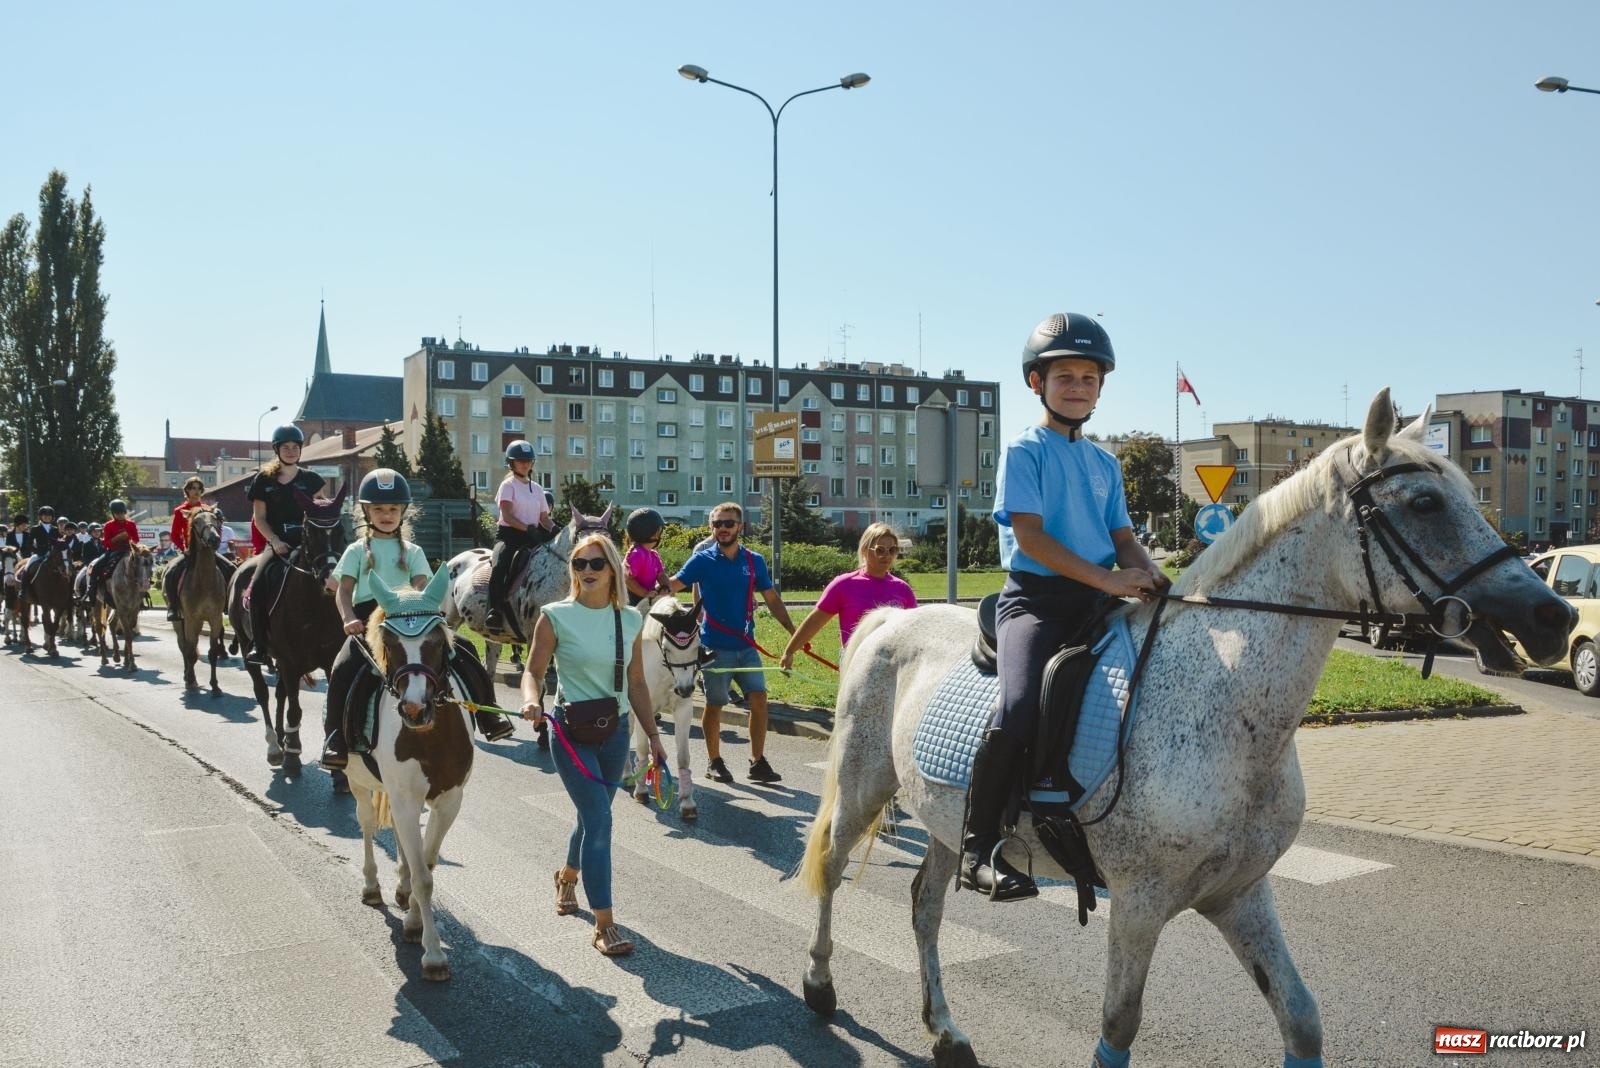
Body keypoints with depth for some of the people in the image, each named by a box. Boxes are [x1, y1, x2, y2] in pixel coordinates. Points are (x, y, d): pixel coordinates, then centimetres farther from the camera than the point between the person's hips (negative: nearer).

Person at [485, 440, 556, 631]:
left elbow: (544, 518, 15)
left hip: (531, 537, 6)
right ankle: (494, 610, -36)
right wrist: (528, 528, -23)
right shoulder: (508, 485, 2)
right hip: (508, 534, -6)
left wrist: (554, 530, -6)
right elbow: (507, 516, -10)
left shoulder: (537, 489, 19)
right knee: (500, 565, -34)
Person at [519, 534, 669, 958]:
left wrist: (653, 735, 7)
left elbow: (636, 684, 7)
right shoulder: (556, 617, -8)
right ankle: (604, 924, -4)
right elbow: (533, 671, -4)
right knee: (599, 819, -12)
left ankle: (567, 875, 49)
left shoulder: (630, 620, 2)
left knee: (592, 817, 17)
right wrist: (532, 700, -26)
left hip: (615, 731, 5)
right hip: (571, 730, -4)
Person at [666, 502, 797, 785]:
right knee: (714, 705, 5)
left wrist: (794, 631, 5)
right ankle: (714, 761, 22)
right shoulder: (703, 560, -3)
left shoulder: (754, 561, 5)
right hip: (715, 645, -3)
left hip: (746, 645, 3)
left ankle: (758, 762, 5)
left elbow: (772, 599, 10)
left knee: (759, 698, -5)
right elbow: (673, 584, -8)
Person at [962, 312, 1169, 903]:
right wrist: (1106, 577, -19)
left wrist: (1148, 575, -8)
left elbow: (1123, 537, 16)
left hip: (1098, 603, 7)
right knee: (1019, 710, -29)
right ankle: (979, 847, -15)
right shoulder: (1024, 450, 1)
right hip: (1035, 597, -6)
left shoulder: (1106, 464, 19)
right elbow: (1028, 534, -10)